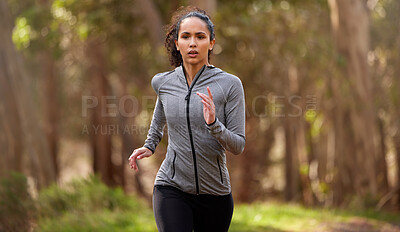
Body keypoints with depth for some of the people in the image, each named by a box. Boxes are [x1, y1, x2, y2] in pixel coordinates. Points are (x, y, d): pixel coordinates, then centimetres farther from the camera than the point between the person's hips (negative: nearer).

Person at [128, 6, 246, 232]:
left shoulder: (230, 84, -6)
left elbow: (238, 145, -8)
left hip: (215, 193, 0)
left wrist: (213, 124, -24)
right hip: (172, 188, 0)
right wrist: (149, 146, 20)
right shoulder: (163, 82, 2)